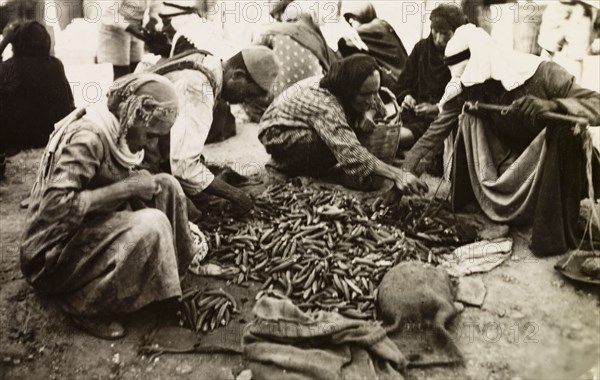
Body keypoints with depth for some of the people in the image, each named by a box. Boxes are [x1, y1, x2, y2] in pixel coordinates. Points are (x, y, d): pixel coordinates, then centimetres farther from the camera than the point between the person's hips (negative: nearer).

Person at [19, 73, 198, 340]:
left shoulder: (118, 133, 2)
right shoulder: (87, 138, -25)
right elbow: (55, 206, -31)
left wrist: (143, 183, -5)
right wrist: (126, 188, -27)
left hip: (94, 228, 9)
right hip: (54, 254, -8)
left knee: (167, 186, -4)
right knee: (152, 225, -28)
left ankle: (180, 276, 3)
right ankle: (86, 306, -11)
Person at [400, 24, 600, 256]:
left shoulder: (542, 75, -25)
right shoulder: (464, 91, -14)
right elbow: (435, 132, -11)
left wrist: (552, 105, -49)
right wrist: (408, 170, -21)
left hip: (559, 160, -3)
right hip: (511, 165, 4)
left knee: (566, 127, -37)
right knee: (467, 116, -16)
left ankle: (557, 234, -27)